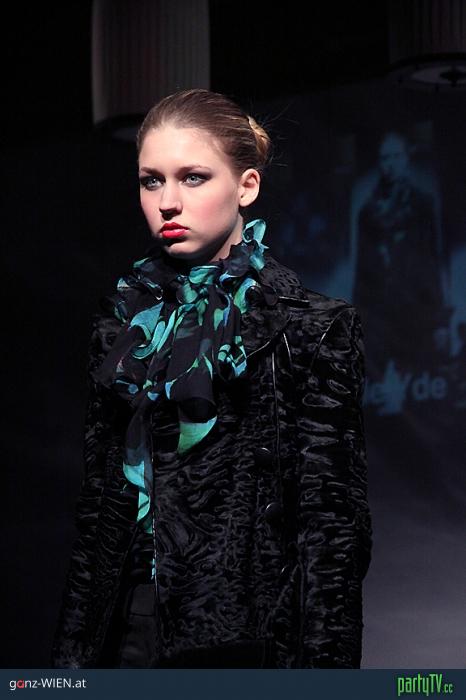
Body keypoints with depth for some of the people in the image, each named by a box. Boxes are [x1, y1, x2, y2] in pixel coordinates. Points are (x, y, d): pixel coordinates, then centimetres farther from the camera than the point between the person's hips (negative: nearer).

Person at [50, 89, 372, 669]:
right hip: (133, 619, 5)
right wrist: (73, 649, 8)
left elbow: (330, 522, -9)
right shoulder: (127, 318, 9)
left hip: (249, 631, -4)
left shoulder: (308, 327, -6)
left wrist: (324, 665, -15)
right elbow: (98, 496, 12)